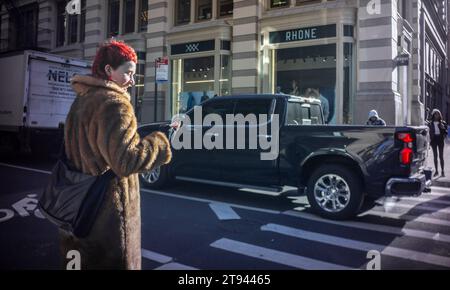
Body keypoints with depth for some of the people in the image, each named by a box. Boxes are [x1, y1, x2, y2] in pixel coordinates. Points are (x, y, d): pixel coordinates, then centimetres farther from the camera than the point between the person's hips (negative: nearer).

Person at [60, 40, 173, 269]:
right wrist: (163, 141, -12)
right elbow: (127, 161, -23)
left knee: (82, 259, 22)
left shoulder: (82, 99, 11)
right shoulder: (114, 104, -19)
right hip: (106, 213, -9)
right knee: (109, 260, 5)